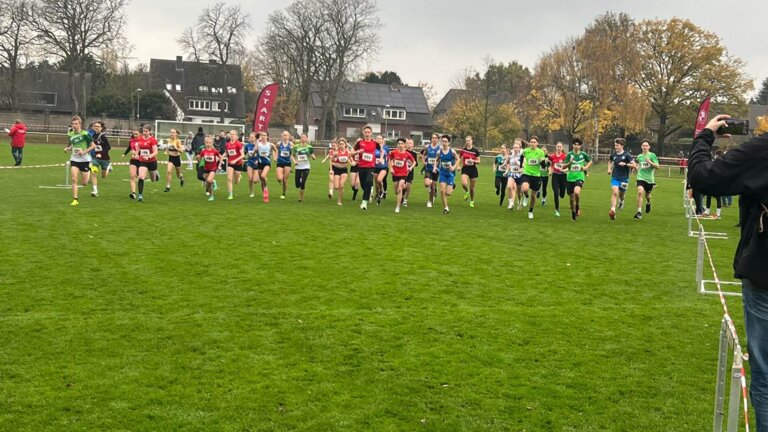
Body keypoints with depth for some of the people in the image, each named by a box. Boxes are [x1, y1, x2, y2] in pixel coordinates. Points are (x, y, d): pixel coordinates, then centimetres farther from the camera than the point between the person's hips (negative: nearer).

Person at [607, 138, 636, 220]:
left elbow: (634, 165, -11)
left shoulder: (627, 155, -9)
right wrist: (609, 169, 9)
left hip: (624, 179, -1)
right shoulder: (613, 154, 2)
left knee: (621, 194, 13)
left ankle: (621, 201, 52)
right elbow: (610, 161, 25)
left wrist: (625, 164, -22)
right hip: (615, 178, 1)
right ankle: (613, 210, -27)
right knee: (614, 193, -19)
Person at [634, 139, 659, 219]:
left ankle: (648, 203, 53)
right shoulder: (639, 156, 7)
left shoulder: (652, 155, -4)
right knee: (640, 192, -22)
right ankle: (639, 212, -23)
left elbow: (657, 167, -11)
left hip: (650, 179, -1)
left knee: (647, 195, 15)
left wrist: (650, 162, -23)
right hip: (641, 178, 1)